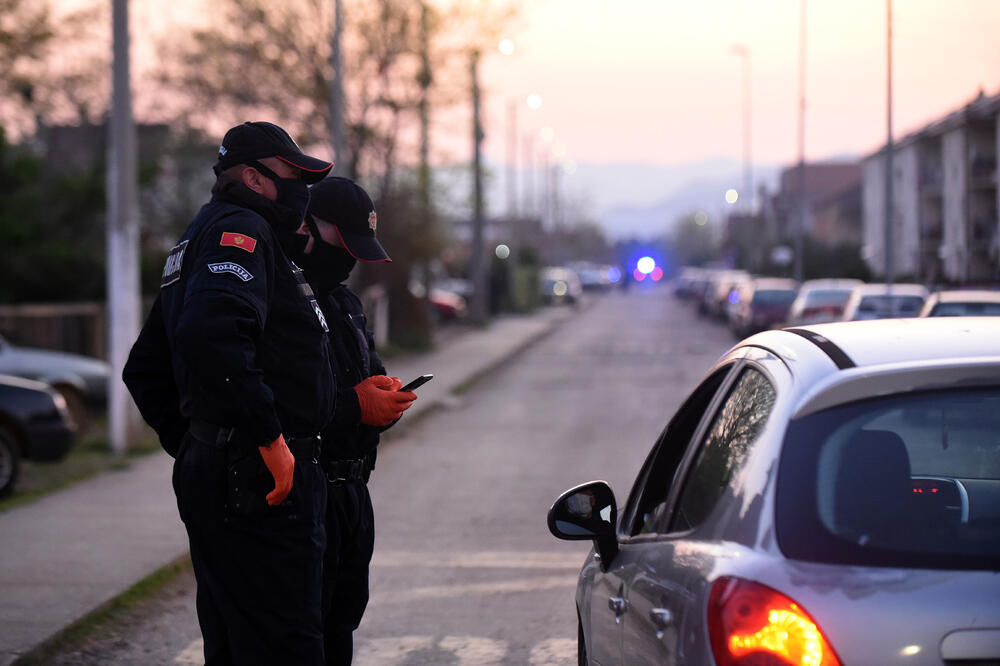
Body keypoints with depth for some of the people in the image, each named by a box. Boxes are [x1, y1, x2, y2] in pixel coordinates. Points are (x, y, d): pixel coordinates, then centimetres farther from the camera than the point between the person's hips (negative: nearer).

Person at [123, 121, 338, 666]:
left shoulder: (197, 240, 24)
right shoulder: (241, 230, -9)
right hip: (260, 480, -11)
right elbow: (211, 335, -29)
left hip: (211, 473, 11)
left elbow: (145, 370, 30)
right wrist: (269, 436, -24)